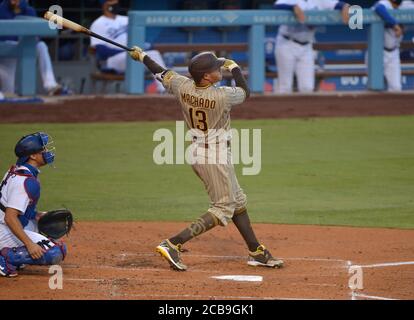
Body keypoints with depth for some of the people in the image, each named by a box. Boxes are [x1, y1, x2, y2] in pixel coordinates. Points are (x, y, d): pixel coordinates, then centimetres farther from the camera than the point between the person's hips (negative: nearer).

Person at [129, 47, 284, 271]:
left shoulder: (183, 87, -9)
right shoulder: (222, 96, -23)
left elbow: (161, 73, 8)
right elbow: (245, 92, -2)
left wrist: (142, 56, 26)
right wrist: (234, 68, 12)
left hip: (197, 152, 8)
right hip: (216, 158, -8)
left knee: (237, 202, 19)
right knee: (223, 209, -3)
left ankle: (256, 252, 27)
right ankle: (173, 245, -14)